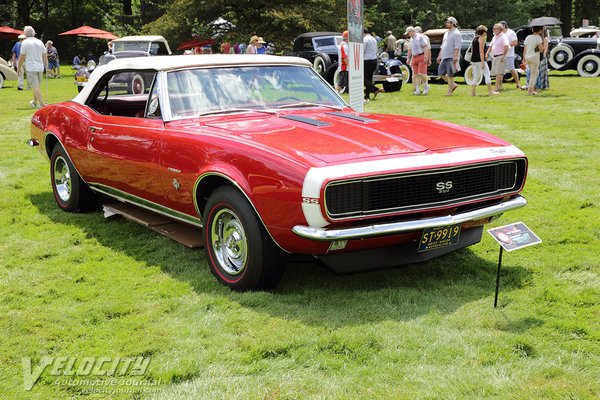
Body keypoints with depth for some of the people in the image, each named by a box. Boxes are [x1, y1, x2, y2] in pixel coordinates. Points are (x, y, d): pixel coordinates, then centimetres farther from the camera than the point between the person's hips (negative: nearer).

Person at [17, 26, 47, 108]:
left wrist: (19, 67, 4)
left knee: (35, 86, -7)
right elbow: (45, 56, 9)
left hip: (31, 68, -5)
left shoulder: (25, 42, -5)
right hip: (40, 67, 5)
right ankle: (34, 102, 28)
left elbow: (22, 57, -6)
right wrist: (47, 67, 16)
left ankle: (42, 103, -15)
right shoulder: (40, 42, 8)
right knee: (36, 86, 16)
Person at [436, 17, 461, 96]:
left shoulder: (456, 33, -8)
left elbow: (457, 47, -18)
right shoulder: (446, 33, 19)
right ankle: (453, 85, 20)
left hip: (451, 58, -9)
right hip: (444, 57, 9)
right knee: (441, 73, 7)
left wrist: (455, 57, -26)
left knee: (450, 75, -6)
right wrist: (439, 56, 20)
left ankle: (449, 92, 1)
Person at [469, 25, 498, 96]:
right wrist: (482, 62, -19)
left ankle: (473, 92, 7)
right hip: (479, 60, -8)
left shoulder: (475, 39, 16)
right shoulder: (482, 38, -9)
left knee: (475, 77, 11)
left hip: (473, 60, 8)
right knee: (487, 75, -1)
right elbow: (481, 51, -16)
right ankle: (490, 91, -1)